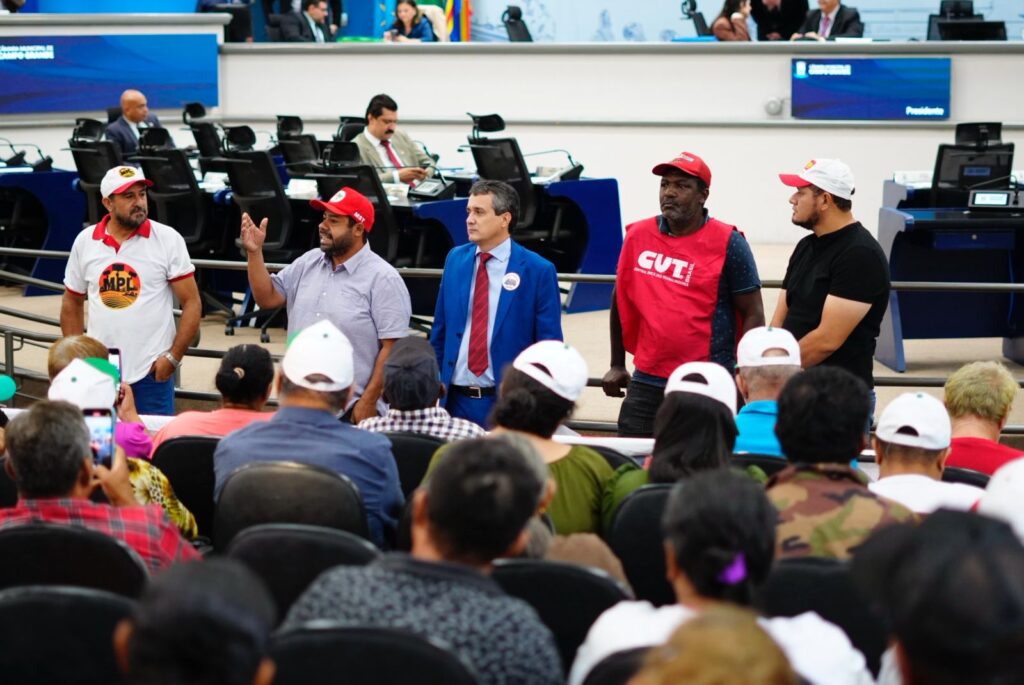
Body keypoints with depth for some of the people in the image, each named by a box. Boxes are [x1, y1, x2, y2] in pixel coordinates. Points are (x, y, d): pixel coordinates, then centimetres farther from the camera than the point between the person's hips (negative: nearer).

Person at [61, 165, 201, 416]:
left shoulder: (168, 239, -4)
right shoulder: (85, 242, 5)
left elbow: (191, 303, -4)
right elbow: (72, 304, 15)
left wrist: (173, 357, -11)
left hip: (151, 372, -3)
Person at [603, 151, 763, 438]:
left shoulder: (727, 244, -6)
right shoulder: (638, 236, 5)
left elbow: (753, 315, -4)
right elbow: (621, 300, 16)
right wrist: (617, 365, 18)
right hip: (646, 383, 4)